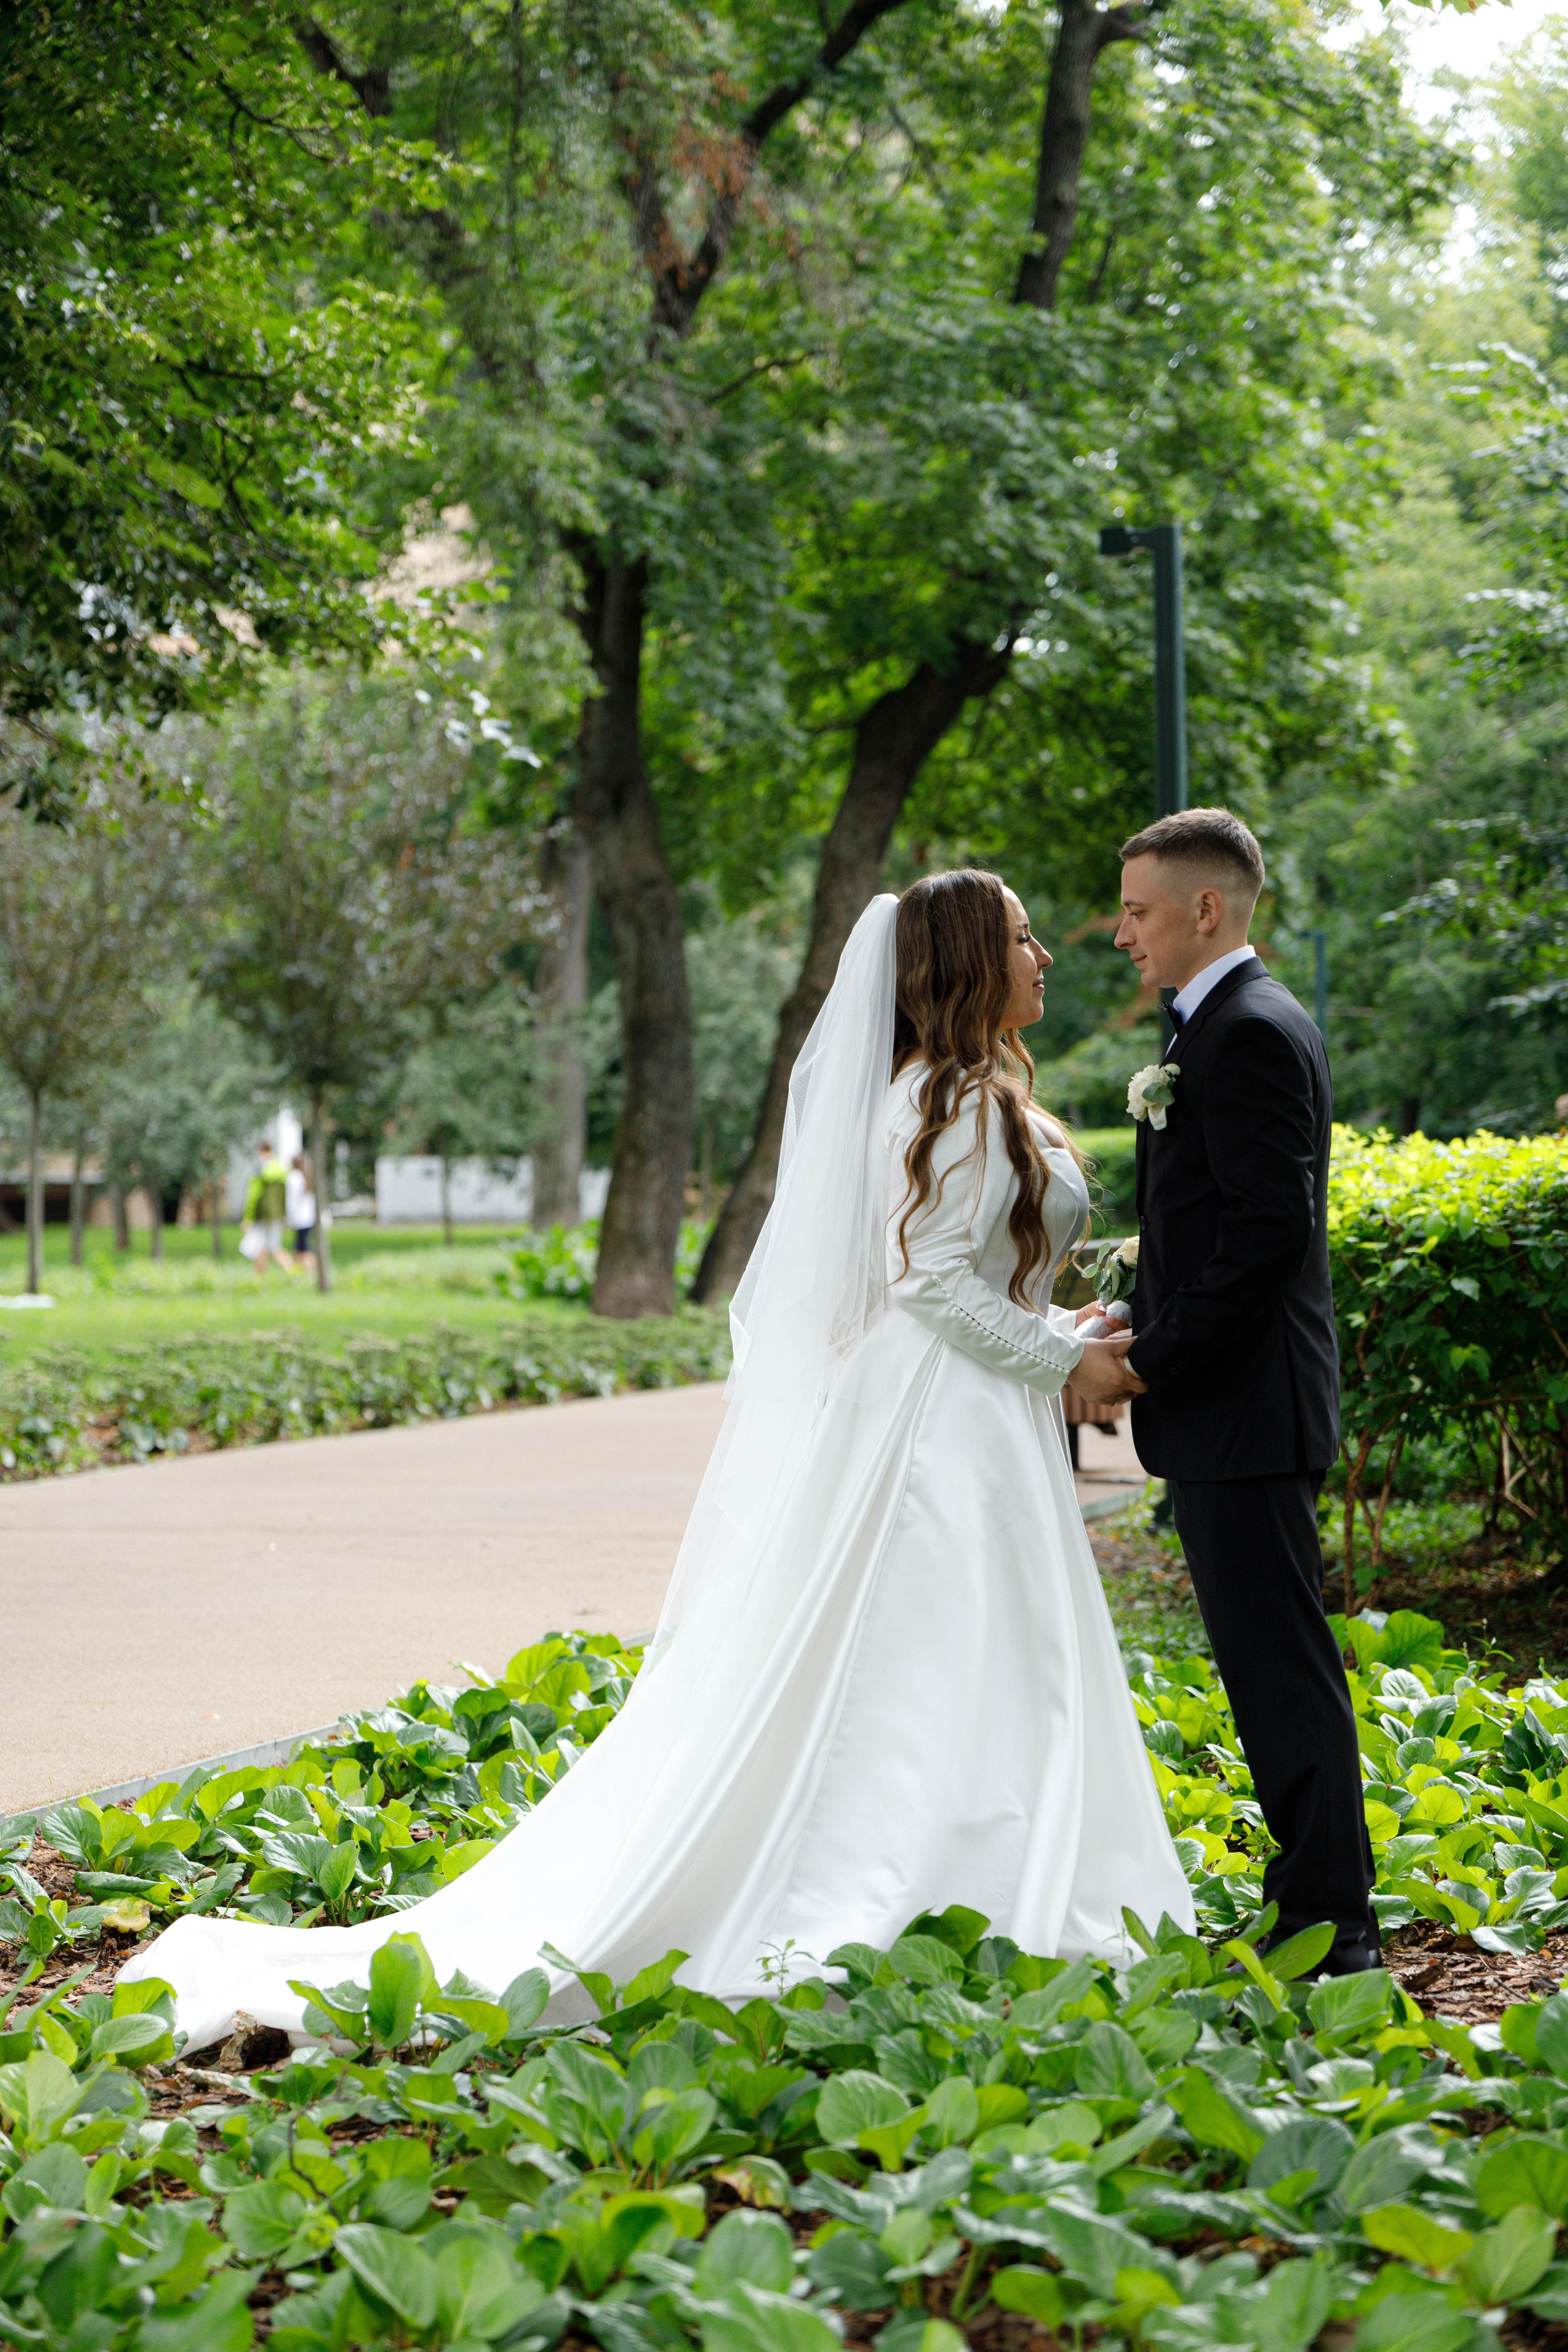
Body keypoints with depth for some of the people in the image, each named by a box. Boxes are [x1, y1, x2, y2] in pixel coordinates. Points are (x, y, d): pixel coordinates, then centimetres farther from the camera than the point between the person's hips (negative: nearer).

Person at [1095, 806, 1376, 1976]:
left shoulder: (1250, 1032, -15)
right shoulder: (1241, 1022, 18)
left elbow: (1270, 1228, -22)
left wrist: (1156, 1361, -16)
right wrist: (1147, 1343, 11)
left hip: (1243, 1405, -11)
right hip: (1232, 1406, 11)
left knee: (1283, 1665, -6)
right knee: (1268, 1663, 14)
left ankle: (1330, 1926, -1)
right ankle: (1317, 1904, 20)